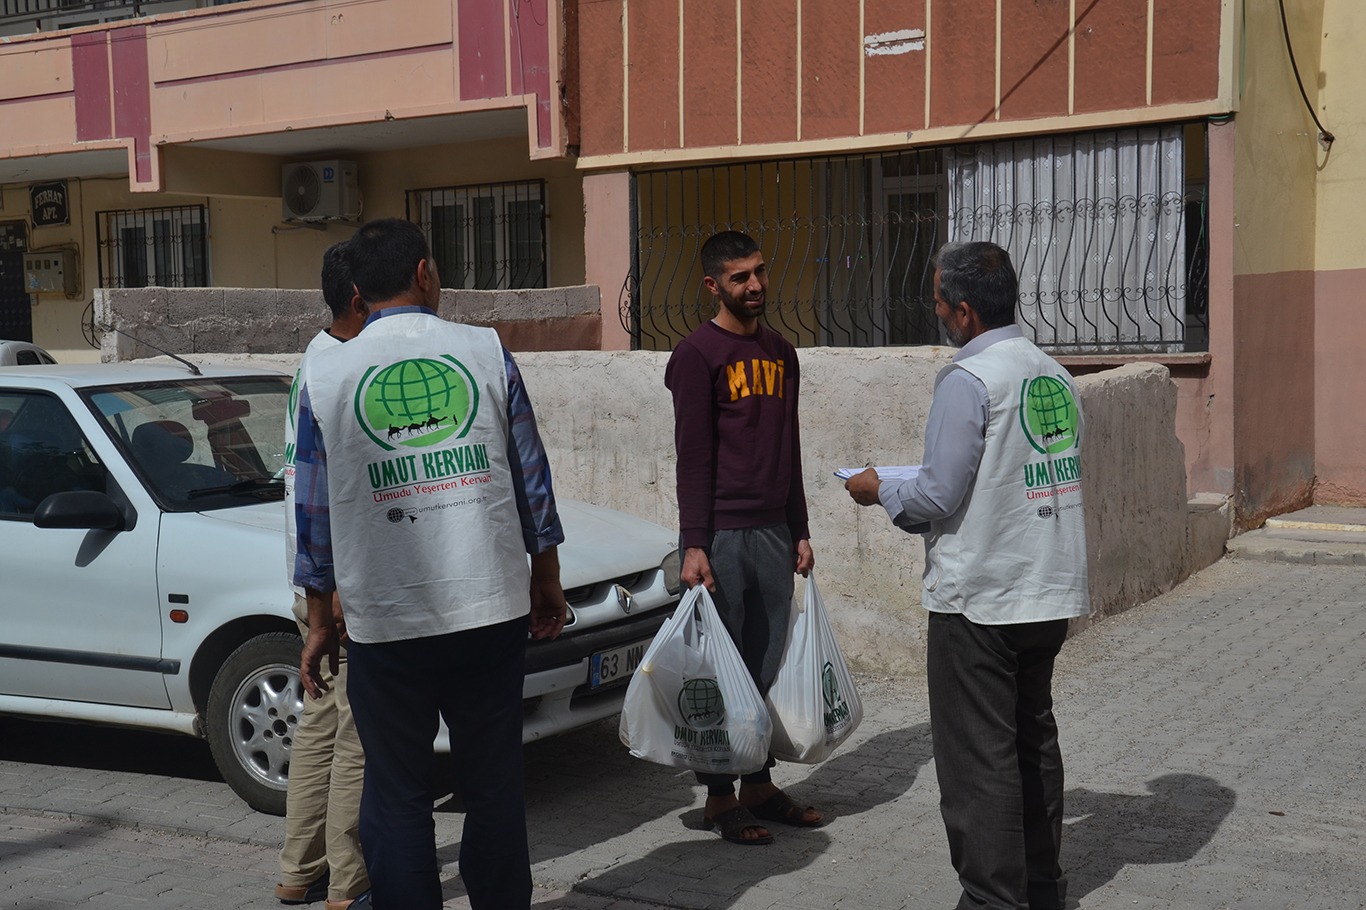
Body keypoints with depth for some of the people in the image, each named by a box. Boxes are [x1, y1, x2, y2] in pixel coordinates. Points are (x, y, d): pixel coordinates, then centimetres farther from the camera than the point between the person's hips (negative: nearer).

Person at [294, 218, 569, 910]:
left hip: (384, 622, -1)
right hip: (492, 611, 1)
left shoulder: (325, 373, 1)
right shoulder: (485, 351, 1)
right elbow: (533, 482, 5)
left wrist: (320, 625, 14)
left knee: (397, 794, 9)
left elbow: (315, 515, 5)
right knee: (495, 782, 12)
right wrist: (548, 584, 16)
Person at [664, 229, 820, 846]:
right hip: (721, 535, -6)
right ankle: (720, 796, 9)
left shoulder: (781, 352, 15)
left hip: (773, 532, 7)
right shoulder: (698, 355, -6)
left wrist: (800, 531, 17)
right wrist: (694, 545, -14)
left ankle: (759, 784, 21)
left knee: (767, 666, 10)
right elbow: (693, 457, -10)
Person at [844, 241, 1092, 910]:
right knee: (1033, 737, 20)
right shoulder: (1054, 375, 8)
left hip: (979, 600, -8)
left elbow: (937, 498, -18)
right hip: (1050, 590, 9)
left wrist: (879, 492, 2)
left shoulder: (968, 379, -16)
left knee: (977, 756, 0)